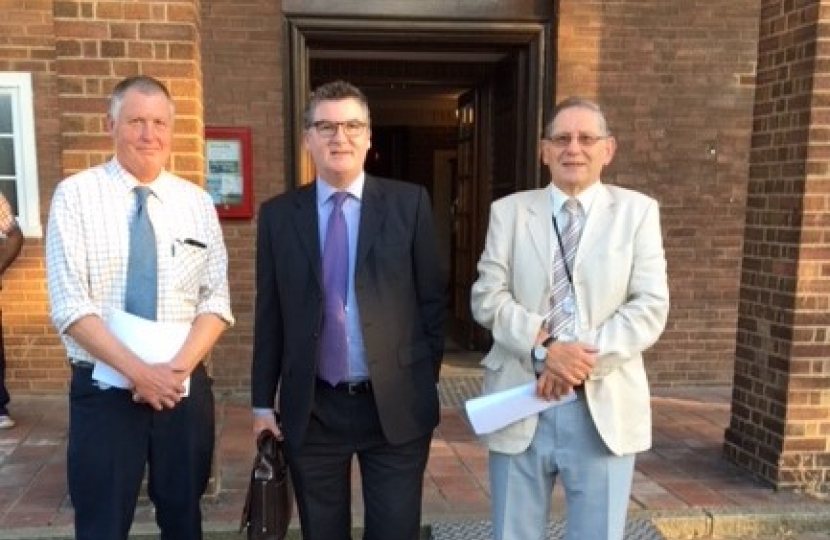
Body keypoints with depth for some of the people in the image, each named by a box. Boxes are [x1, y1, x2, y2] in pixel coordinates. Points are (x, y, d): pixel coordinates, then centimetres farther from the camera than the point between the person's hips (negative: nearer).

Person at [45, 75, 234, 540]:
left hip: (186, 388, 3)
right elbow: (69, 305, -10)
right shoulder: (76, 195, -4)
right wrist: (138, 371, -18)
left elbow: (216, 301, 0)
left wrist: (177, 367, -14)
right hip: (102, 389, -2)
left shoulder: (197, 202, 4)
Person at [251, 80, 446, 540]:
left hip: (396, 405, -1)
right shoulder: (278, 214, 3)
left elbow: (432, 298, 1)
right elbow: (268, 313, 5)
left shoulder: (409, 203, -2)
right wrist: (263, 402, 6)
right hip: (310, 411, 2)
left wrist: (425, 380, 1)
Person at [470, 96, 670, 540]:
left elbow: (650, 307, -3)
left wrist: (589, 358, -17)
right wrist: (543, 347, -18)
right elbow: (487, 298, -2)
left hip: (604, 406, 0)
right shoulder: (508, 211, 6)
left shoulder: (638, 211, 5)